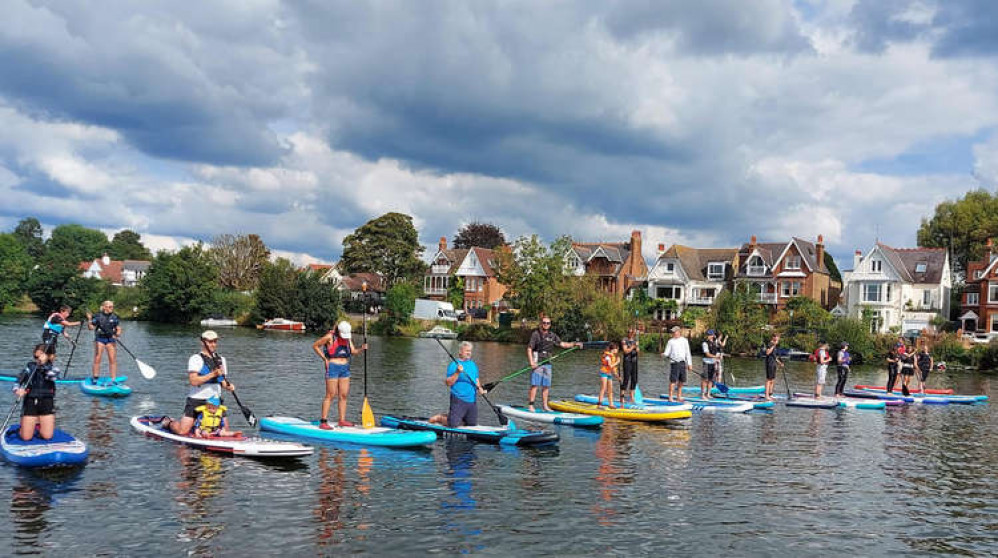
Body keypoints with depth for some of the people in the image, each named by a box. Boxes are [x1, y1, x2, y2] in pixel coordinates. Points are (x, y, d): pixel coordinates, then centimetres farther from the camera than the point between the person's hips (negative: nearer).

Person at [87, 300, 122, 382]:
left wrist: (117, 334, -14)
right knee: (97, 359, -2)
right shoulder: (98, 316, 0)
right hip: (100, 339, -2)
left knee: (113, 360, -3)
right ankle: (95, 378, 5)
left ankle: (113, 379, 0)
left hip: (111, 339, 2)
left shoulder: (115, 317, 7)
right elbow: (91, 328, 0)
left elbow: (118, 329, 6)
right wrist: (89, 320, -16)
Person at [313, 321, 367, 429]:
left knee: (344, 395, 6)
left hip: (345, 368, 7)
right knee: (331, 395, -9)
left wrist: (361, 348, -15)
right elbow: (315, 345, -3)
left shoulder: (347, 338, 10)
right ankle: (323, 422, -6)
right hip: (333, 367, -7)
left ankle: (342, 420, 12)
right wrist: (324, 359, -7)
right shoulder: (330, 337, -9)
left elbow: (353, 352, 5)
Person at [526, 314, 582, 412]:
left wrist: (574, 344, 1)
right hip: (537, 363, -6)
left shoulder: (552, 335, 12)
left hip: (547, 363, 6)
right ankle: (530, 405, -6)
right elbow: (529, 349, -8)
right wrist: (531, 362, -17)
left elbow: (562, 344, 13)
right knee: (535, 384, -9)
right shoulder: (535, 334, -5)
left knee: (546, 386, 8)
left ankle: (544, 405, 16)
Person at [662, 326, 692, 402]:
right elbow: (667, 353, -1)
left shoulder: (684, 340, 9)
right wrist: (664, 354, -24)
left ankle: (679, 396, 19)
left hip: (682, 363, 3)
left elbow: (687, 353, 13)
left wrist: (689, 363, 10)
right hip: (674, 363, -3)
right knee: (673, 381, -7)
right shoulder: (671, 341, 2)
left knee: (681, 381, 7)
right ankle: (670, 397, -5)